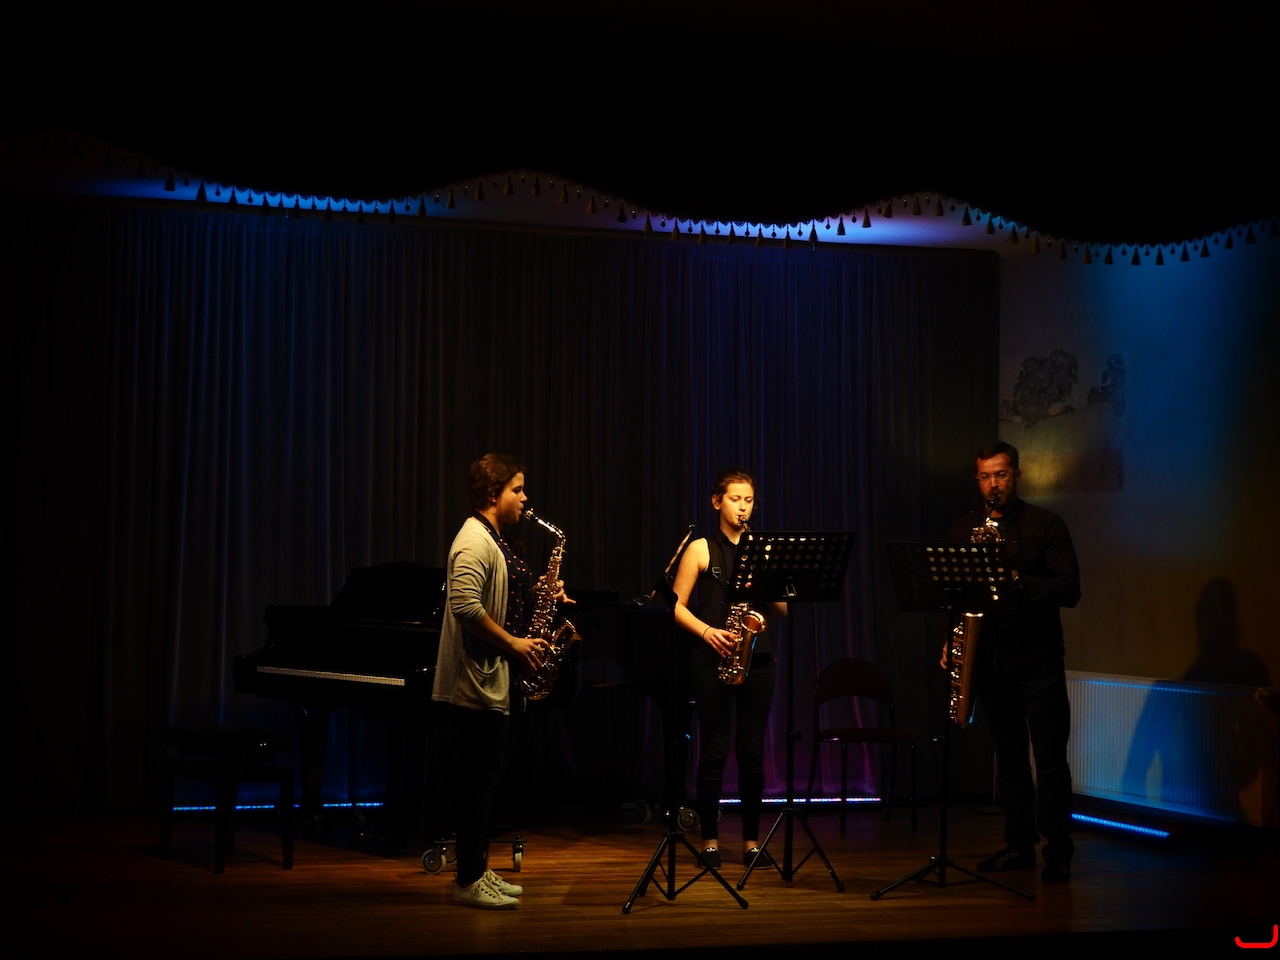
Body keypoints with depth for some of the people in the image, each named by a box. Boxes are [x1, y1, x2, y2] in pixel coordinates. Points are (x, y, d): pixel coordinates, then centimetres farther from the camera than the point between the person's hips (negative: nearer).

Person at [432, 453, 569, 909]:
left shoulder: (495, 540, 18)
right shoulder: (475, 541, -15)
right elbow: (466, 606, -25)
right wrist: (513, 643, -19)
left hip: (500, 680, 10)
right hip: (480, 682, -10)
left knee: (485, 780, 14)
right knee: (479, 779, -5)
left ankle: (477, 873, 21)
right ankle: (468, 882, 1)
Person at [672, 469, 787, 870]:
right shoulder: (701, 549, 3)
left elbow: (782, 611, 9)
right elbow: (677, 605, 0)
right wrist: (707, 631, -15)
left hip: (757, 659, 2)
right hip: (713, 659, -2)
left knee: (752, 752, 3)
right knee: (714, 750, 0)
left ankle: (751, 840, 11)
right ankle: (710, 839, 9)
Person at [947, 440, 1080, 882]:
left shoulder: (1046, 525, -1)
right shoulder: (963, 529, 11)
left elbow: (1069, 590, -7)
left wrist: (1019, 581, -20)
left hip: (1037, 658, -4)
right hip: (990, 658, 4)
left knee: (1050, 757, -6)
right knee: (1009, 757, 9)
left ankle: (1058, 850, -2)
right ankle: (1019, 845, 15)